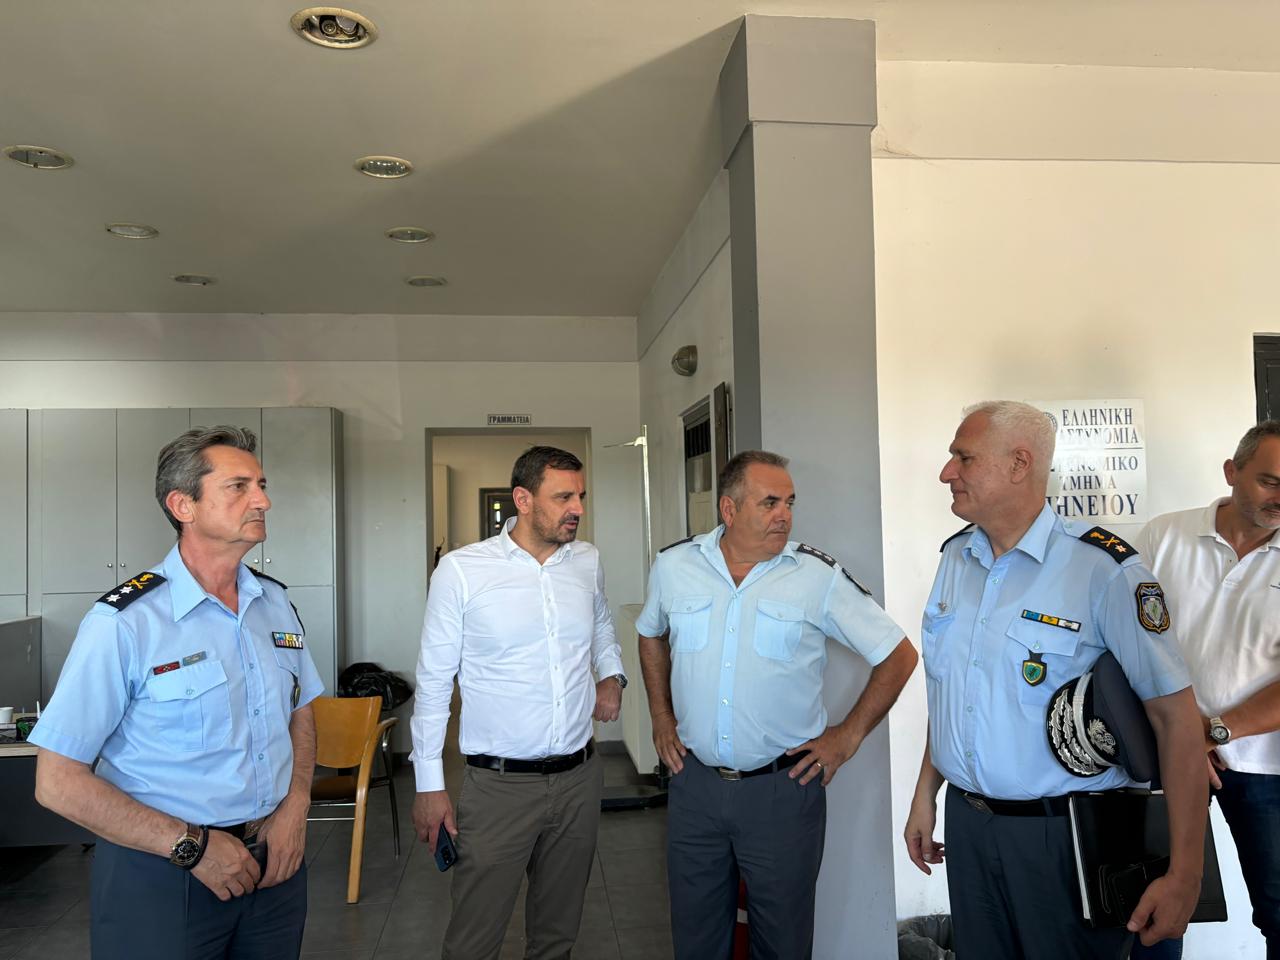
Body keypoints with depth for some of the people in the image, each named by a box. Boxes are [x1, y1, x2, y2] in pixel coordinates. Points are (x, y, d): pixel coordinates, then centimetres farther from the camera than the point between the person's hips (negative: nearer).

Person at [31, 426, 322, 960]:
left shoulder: (275, 604, 2)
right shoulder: (124, 622, -16)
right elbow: (58, 782, -15)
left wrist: (295, 807, -2)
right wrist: (192, 846, -16)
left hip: (274, 856, 5)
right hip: (162, 875, -5)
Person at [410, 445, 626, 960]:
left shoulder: (588, 561, 3)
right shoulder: (460, 569, -11)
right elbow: (433, 681, -5)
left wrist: (612, 674, 8)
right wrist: (429, 785, -4)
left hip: (579, 777, 4)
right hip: (498, 784, -4)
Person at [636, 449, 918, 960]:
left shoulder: (818, 575, -11)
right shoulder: (673, 565, -2)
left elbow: (899, 655, -3)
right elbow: (651, 635, 18)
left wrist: (848, 736, -4)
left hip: (784, 787, -2)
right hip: (694, 781, 3)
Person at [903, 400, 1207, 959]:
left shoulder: (1103, 569, -17)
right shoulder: (954, 557, 4)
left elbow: (1175, 715, -17)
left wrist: (1184, 875, -18)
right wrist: (925, 795, 14)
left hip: (1067, 835, -5)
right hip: (967, 823, 6)